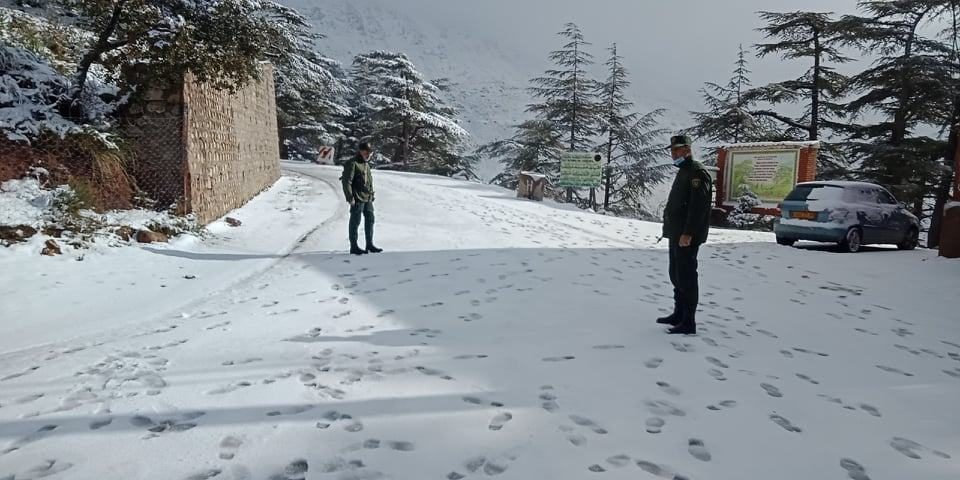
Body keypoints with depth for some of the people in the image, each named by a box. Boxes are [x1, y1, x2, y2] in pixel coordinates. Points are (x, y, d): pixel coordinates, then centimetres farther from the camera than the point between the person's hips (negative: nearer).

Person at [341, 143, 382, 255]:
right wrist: (350, 197, -20)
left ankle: (369, 245, 22)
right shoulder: (352, 164, -12)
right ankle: (354, 247, 7)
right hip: (357, 199, -9)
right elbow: (347, 181, -16)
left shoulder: (367, 164, 16)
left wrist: (372, 194, 19)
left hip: (368, 198, 9)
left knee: (370, 219, 12)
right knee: (355, 222, -1)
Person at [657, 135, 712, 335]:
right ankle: (679, 315, 28)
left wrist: (687, 233, -26)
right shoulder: (684, 172, 19)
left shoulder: (697, 172, -13)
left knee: (686, 277, -7)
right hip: (676, 235, 11)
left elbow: (698, 206, -22)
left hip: (687, 237, -11)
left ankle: (688, 323, -2)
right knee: (676, 275, 17)